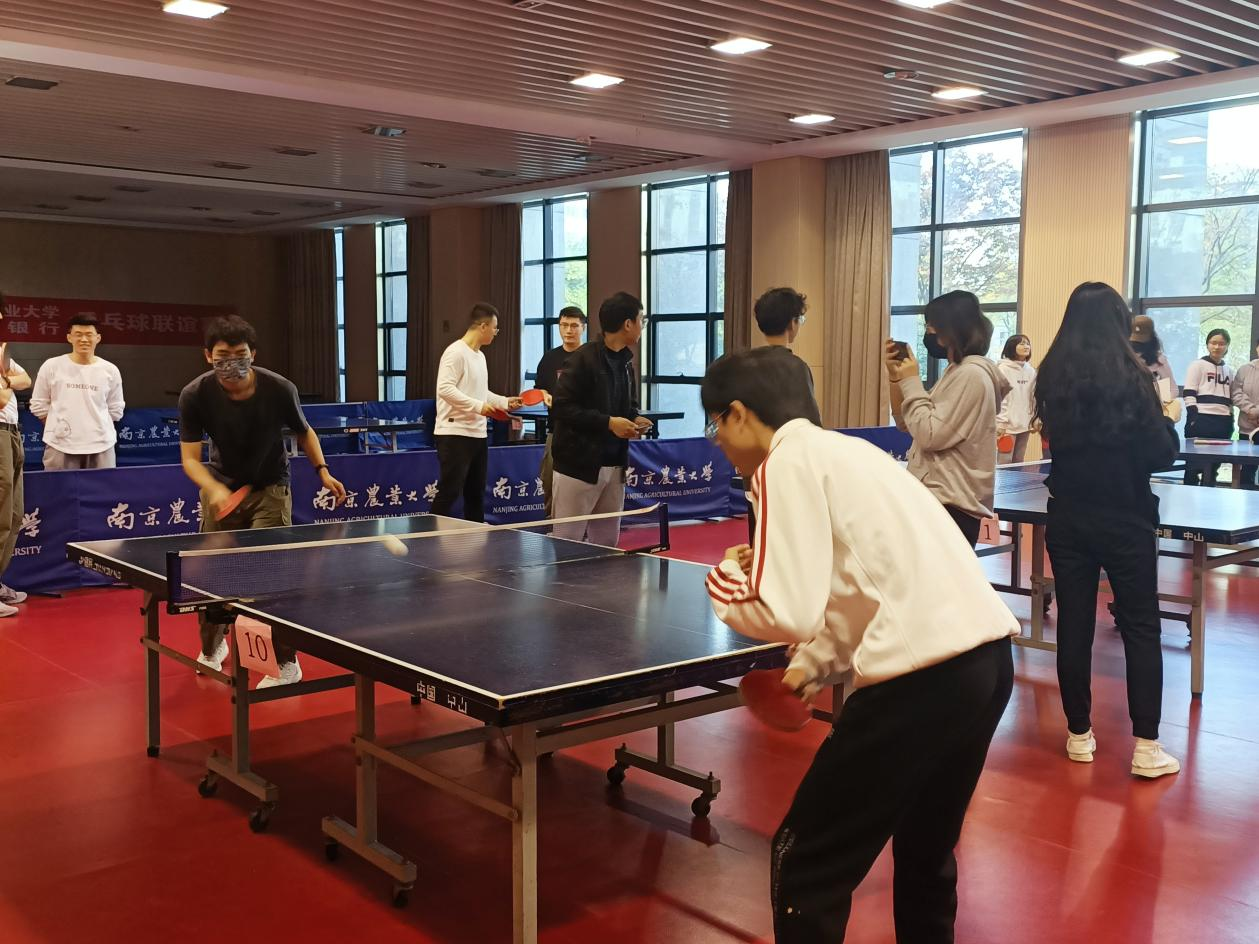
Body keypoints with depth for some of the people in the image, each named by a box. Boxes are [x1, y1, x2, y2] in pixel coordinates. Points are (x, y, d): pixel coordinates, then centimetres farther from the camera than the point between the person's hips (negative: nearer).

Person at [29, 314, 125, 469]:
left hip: (101, 446, 1)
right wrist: (59, 427, 6)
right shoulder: (51, 366, 1)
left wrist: (94, 426, 7)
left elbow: (115, 409, 12)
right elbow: (39, 405, 8)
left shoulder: (110, 370, 5)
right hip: (60, 445, -1)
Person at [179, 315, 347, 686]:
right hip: (221, 487, 2)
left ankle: (286, 663, -2)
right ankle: (213, 646, 40)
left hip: (269, 488, -2)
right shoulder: (195, 396, -21)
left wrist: (322, 470, -13)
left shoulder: (279, 389, -22)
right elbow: (190, 458, -20)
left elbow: (303, 432, -1)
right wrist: (215, 490, -39)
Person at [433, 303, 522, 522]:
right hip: (455, 434, -10)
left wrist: (505, 402, 20)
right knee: (449, 492, -8)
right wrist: (478, 406, -24)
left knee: (476, 492, 13)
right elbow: (445, 388, -23)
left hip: (478, 435, 10)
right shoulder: (456, 352, -13)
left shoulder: (480, 356, 18)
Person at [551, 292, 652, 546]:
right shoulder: (584, 358, -13)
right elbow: (562, 407, -18)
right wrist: (608, 422, -21)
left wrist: (634, 419, 2)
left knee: (607, 544, 12)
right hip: (579, 466, -8)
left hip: (615, 466, 8)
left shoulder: (625, 362, 12)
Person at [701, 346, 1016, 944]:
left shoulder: (787, 464, -5)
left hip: (925, 675, -9)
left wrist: (724, 578, 5)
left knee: (804, 864, 5)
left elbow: (788, 615, -13)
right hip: (987, 656, 10)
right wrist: (815, 663, 26)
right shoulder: (843, 450, 21)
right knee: (925, 851, 27)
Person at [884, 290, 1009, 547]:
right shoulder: (955, 371, 16)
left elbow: (930, 436, -21)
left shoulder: (971, 374, -15)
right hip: (942, 497, 10)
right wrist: (896, 377, 7)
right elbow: (907, 425, 18)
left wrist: (911, 382, -12)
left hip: (952, 503, -10)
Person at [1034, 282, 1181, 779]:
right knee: (1141, 628, 5)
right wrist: (1166, 420, 7)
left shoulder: (1053, 376, 0)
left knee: (1073, 624, 9)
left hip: (1068, 518, 4)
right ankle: (1146, 747, 5)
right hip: (1124, 521, -4)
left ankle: (1079, 735, 16)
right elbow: (1161, 455, -10)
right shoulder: (1130, 375, -13)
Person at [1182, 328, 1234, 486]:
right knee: (1195, 465, -7)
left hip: (1223, 423, 6)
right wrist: (1194, 419, -17)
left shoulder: (1228, 370, 18)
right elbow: (1189, 396, -8)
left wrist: (1230, 423, 12)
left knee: (1213, 466, 8)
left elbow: (1229, 399, 21)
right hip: (1201, 421, -6)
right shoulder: (1198, 365, -1)